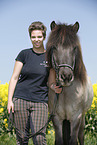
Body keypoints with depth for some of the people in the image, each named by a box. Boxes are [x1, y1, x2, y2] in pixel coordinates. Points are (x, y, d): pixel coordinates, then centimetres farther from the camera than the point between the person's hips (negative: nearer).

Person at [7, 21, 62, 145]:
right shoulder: (24, 54, 3)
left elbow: (51, 82, 9)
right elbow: (14, 78, 3)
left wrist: (55, 88, -14)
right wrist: (9, 100, -4)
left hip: (40, 102, 0)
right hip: (21, 99, 0)